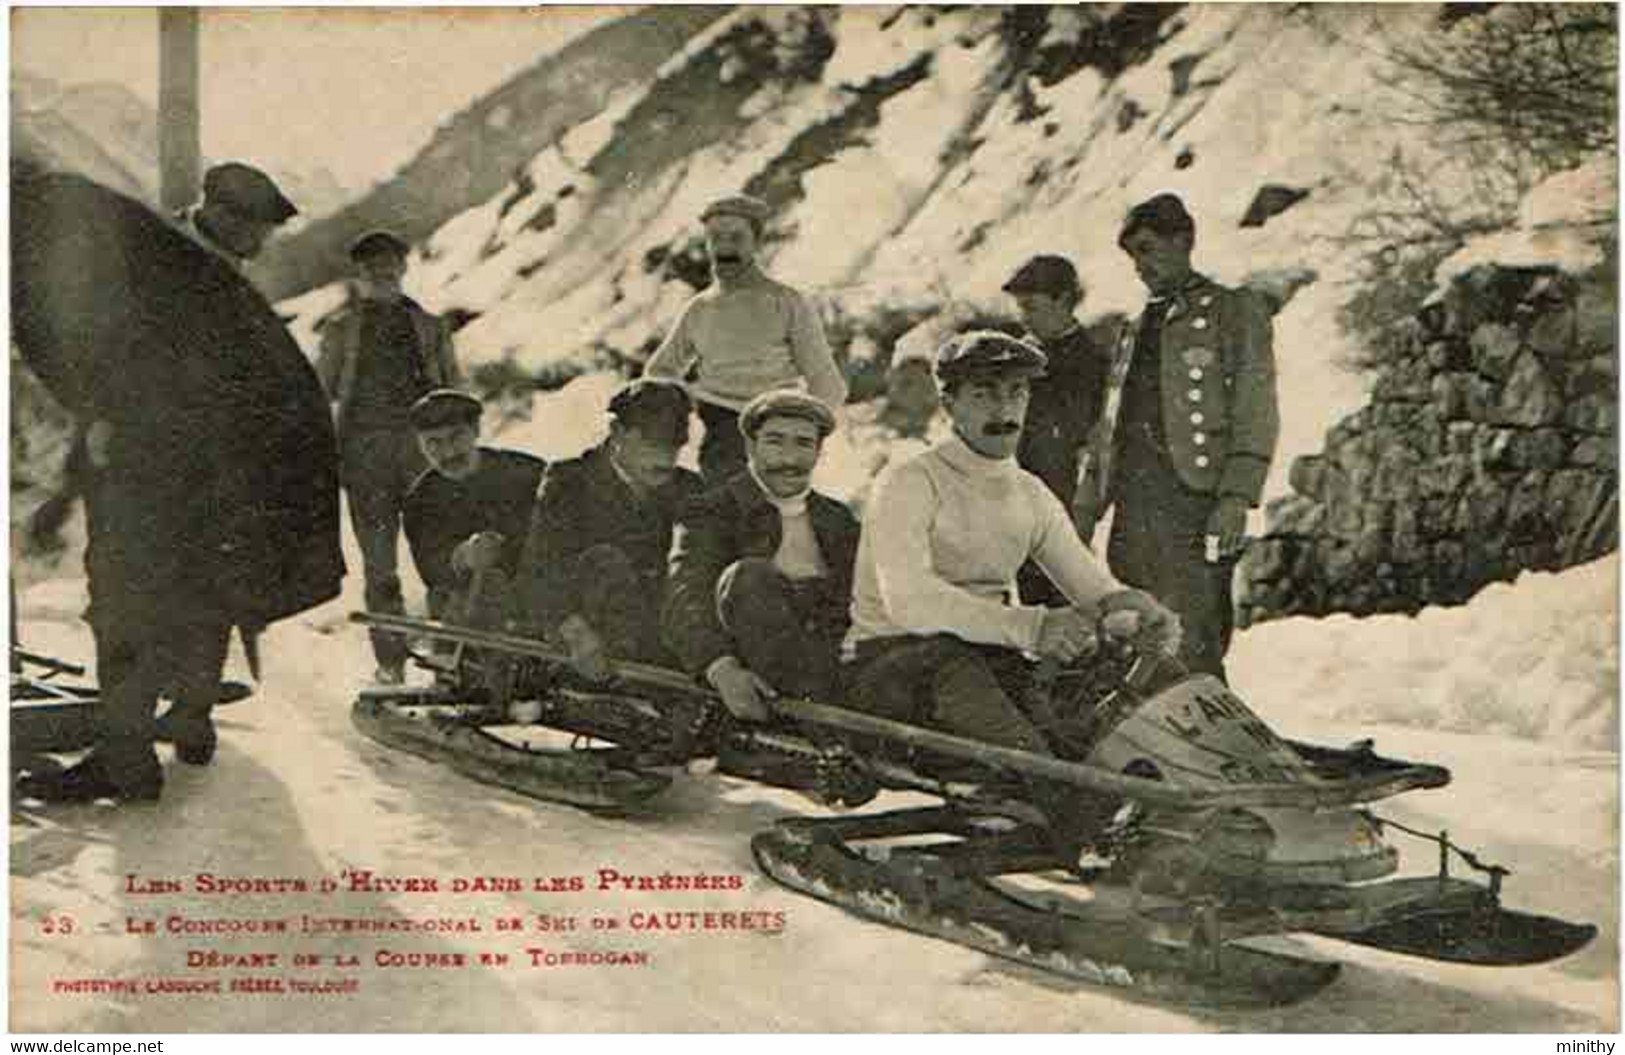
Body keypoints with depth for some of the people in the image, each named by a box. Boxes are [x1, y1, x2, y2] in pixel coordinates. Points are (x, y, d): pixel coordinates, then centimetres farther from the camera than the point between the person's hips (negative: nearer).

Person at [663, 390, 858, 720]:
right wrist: (723, 669, -30)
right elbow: (685, 603, -10)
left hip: (827, 665, 4)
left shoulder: (840, 523, 22)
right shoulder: (712, 514, 7)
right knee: (749, 576, -30)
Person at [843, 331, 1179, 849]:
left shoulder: (1032, 496, 14)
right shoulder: (910, 483, -8)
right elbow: (907, 601, -24)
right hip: (886, 664, -9)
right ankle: (1064, 796, -57)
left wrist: (1140, 614, -15)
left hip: (989, 662, 9)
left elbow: (1096, 589, 11)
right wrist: (1028, 626, -36)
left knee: (1110, 660, -15)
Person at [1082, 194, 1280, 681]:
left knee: (1193, 650, -13)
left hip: (1195, 507, -6)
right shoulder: (1135, 330, 25)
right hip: (1132, 511, 6)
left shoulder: (1236, 312, 5)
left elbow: (1256, 415, -4)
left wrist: (1237, 497, -14)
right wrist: (1089, 506, 17)